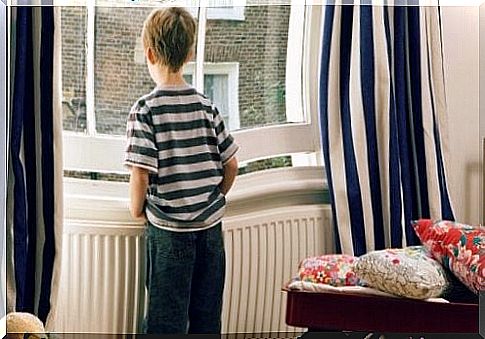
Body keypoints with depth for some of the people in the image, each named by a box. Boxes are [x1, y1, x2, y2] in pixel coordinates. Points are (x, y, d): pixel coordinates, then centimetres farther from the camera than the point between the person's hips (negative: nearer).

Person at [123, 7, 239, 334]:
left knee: (167, 318, 6)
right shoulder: (206, 106, 0)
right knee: (207, 314, 15)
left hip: (169, 228, -4)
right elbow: (231, 164, 4)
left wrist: (137, 209, 0)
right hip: (211, 225, 4)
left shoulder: (145, 109, -13)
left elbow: (141, 172, -18)